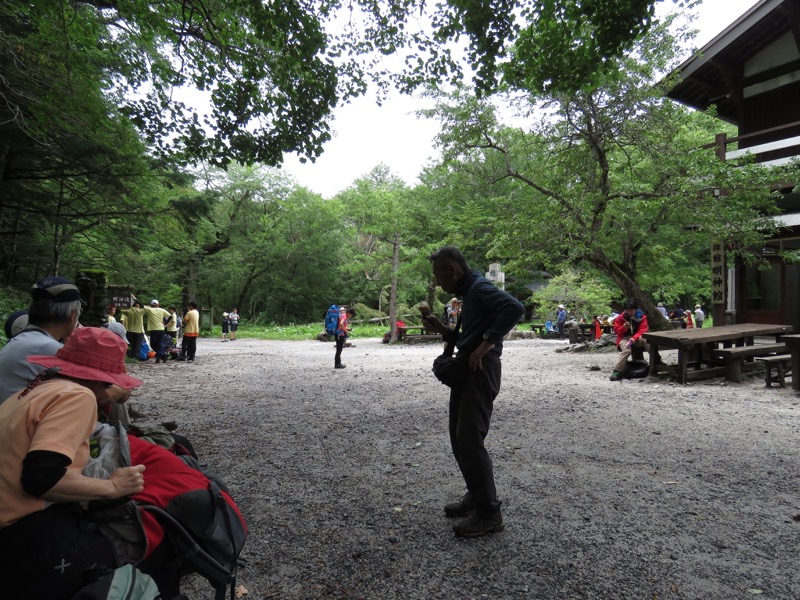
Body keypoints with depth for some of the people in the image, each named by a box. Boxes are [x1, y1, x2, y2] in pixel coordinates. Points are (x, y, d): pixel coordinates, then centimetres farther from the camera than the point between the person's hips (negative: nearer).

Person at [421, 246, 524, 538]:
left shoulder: (480, 287, -12)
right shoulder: (468, 293, 18)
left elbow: (515, 308, -30)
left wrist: (487, 344, -27)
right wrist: (442, 330, 10)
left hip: (481, 370, -11)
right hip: (464, 369, 11)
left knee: (470, 439, -9)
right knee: (458, 436, 15)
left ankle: (489, 513, 2)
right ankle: (475, 496, 28)